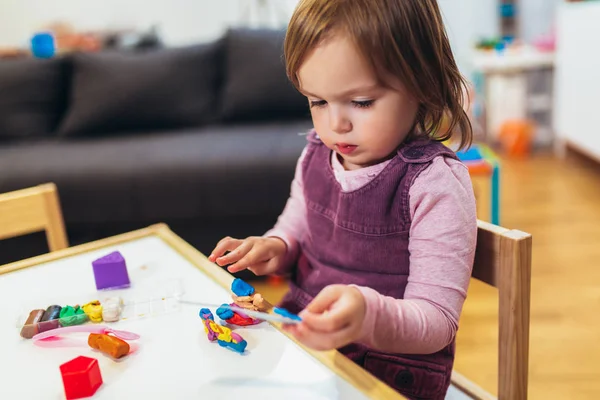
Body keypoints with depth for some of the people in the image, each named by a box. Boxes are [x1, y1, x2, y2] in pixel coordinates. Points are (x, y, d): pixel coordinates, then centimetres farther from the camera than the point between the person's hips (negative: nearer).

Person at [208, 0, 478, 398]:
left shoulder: (436, 183, -20)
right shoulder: (316, 155, 1)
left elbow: (438, 323, -20)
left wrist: (368, 314, -40)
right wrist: (275, 248, -3)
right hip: (297, 339, 6)